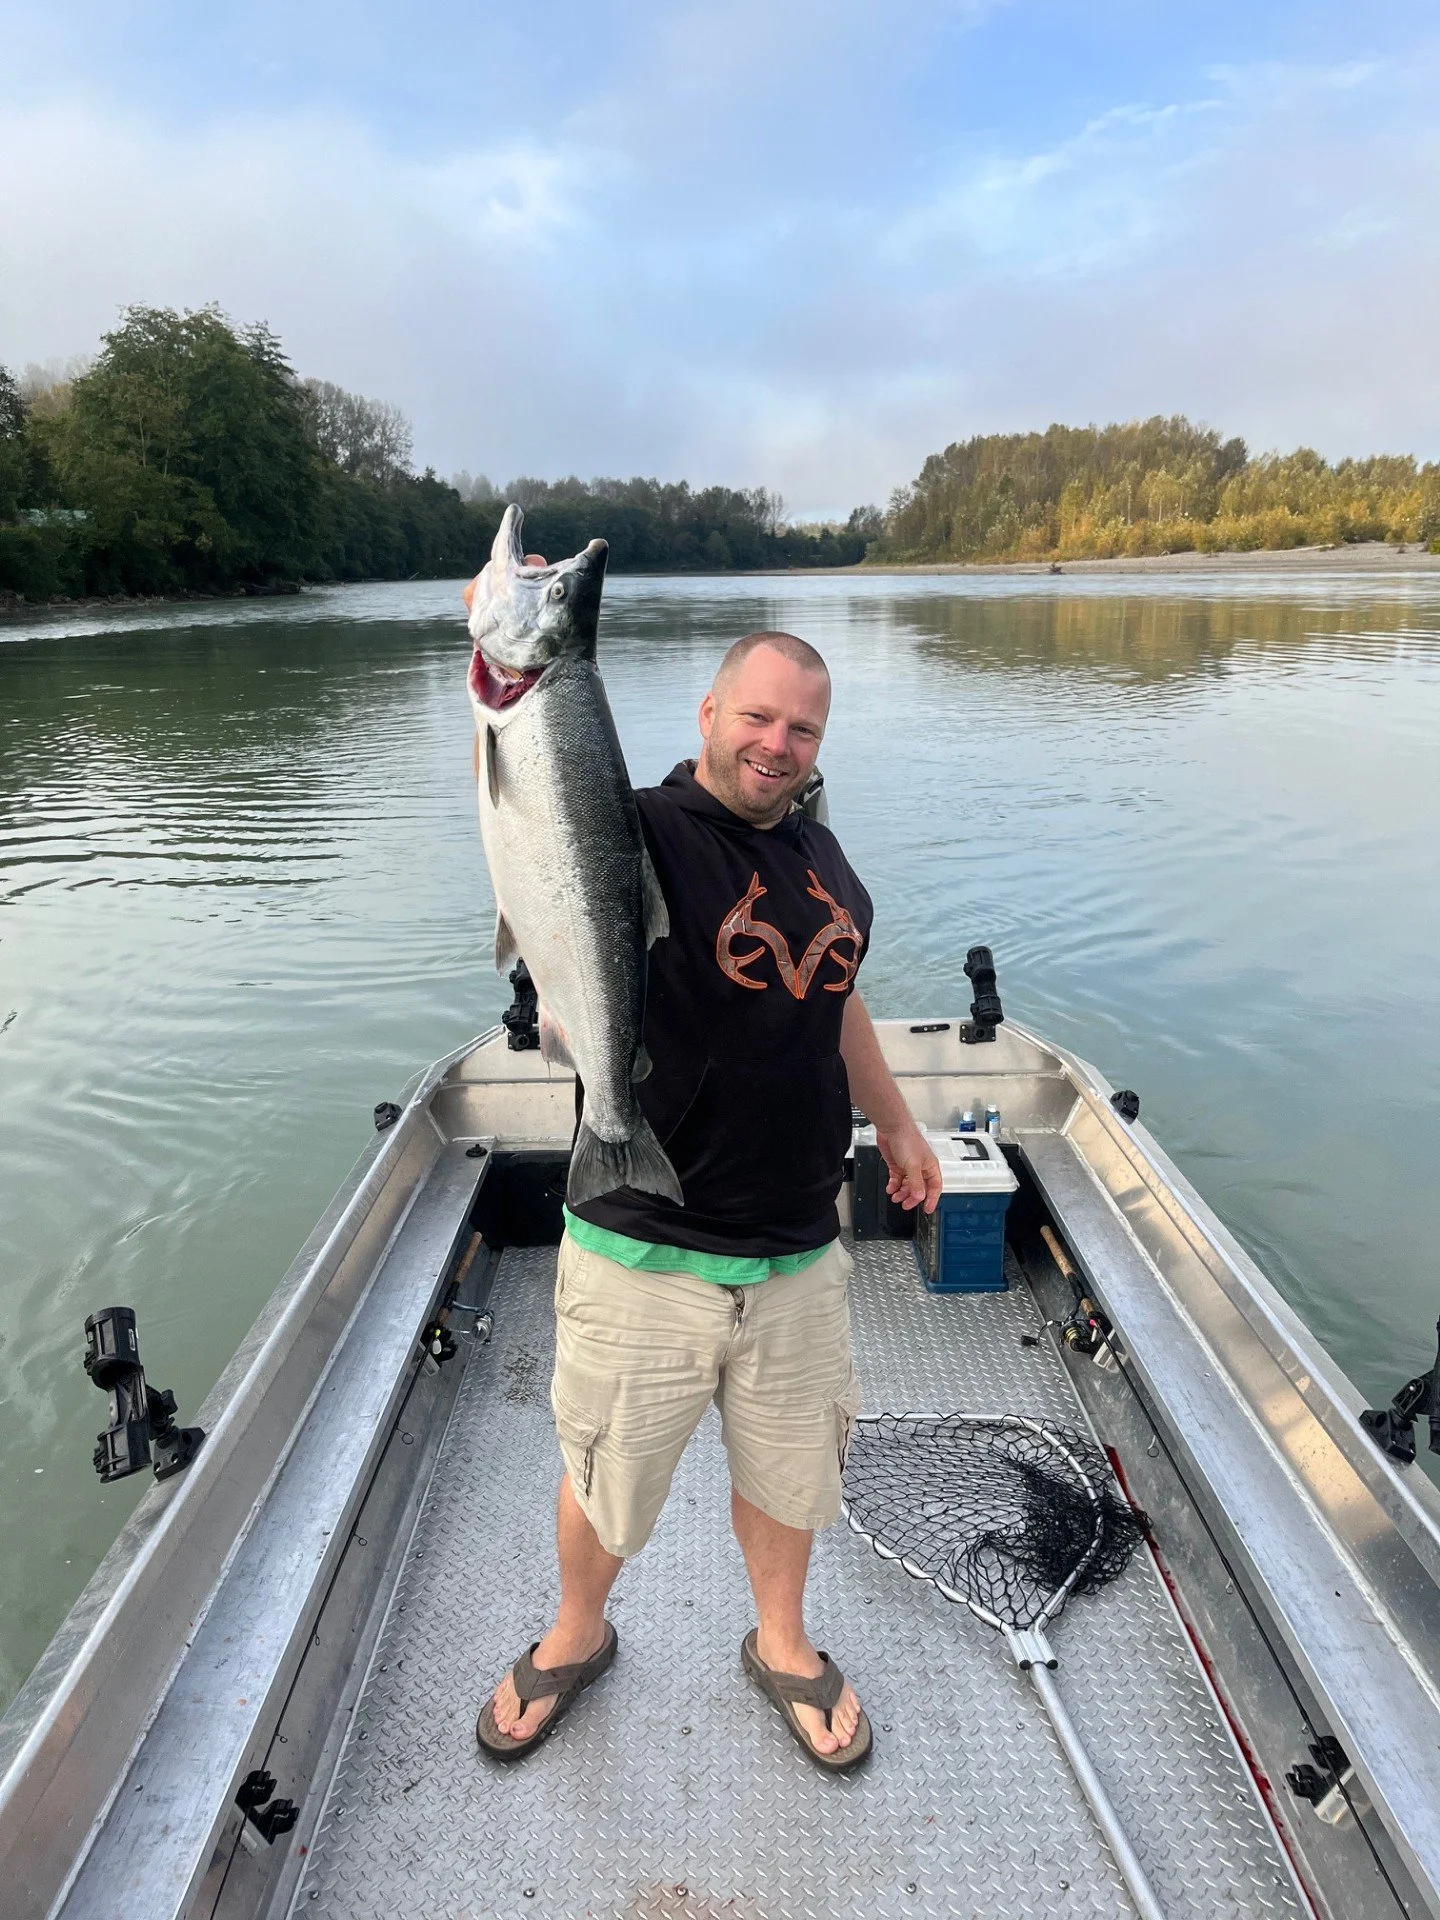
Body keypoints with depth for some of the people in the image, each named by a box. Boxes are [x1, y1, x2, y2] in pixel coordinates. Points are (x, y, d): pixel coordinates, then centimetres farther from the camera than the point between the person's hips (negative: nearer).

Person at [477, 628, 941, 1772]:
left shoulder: (822, 855, 8)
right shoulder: (639, 833, -13)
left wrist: (895, 1121, 27)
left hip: (799, 1256, 5)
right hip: (643, 1257, -4)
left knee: (787, 1470, 24)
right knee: (606, 1477, 19)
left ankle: (782, 1645, 53)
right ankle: (578, 1636, 51)